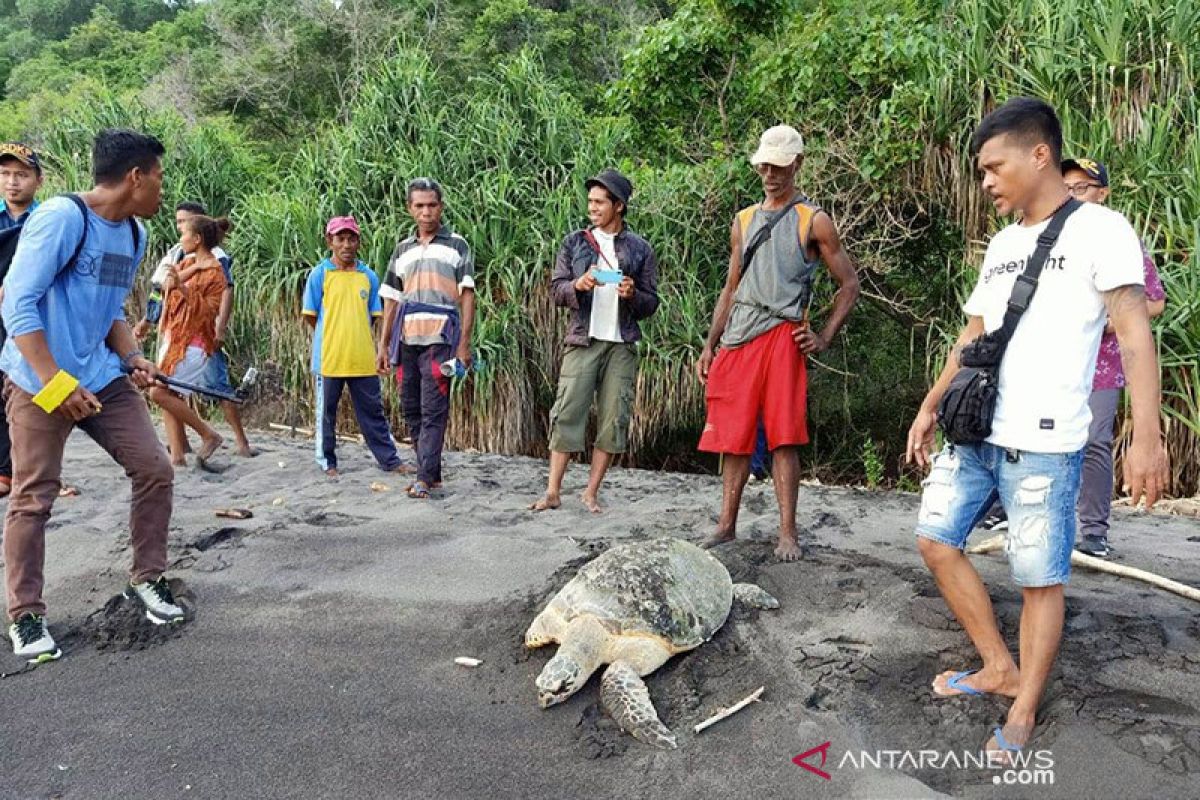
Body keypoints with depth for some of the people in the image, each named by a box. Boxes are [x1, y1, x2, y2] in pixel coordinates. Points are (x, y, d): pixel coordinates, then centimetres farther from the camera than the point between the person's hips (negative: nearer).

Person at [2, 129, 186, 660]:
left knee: (155, 470, 1)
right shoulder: (62, 217, -16)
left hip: (102, 378, 7)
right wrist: (56, 383, -22)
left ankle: (147, 579, 18)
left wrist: (132, 359, 1)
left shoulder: (134, 234, 9)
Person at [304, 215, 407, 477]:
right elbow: (310, 316, 1)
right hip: (329, 357, -2)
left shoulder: (368, 276, 6)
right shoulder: (319, 274, -2)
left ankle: (389, 459, 15)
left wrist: (364, 342, 5)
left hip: (363, 358, 2)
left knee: (373, 411, 9)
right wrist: (332, 339, 4)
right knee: (327, 412, 9)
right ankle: (328, 462, 21)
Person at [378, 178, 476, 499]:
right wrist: (384, 344, 12)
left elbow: (467, 296, 0)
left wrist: (464, 343, -9)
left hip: (439, 340, -5)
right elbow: (392, 300, 18)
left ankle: (425, 478, -4)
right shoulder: (402, 249, 18)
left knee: (433, 411, -7)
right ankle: (431, 473, 19)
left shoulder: (456, 245, 5)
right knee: (411, 410, 9)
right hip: (406, 340, 5)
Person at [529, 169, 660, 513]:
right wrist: (578, 285, -14)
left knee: (613, 419, 1)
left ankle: (592, 492, 11)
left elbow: (651, 303, 7)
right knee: (567, 413, -6)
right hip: (582, 341, -1)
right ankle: (553, 491, 0)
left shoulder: (640, 249, 7)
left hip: (621, 345, 1)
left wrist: (633, 295, -14)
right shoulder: (574, 243, 9)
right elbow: (556, 288, 7)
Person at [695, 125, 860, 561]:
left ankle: (787, 532, 2)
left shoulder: (813, 221, 5)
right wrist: (710, 345, 14)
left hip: (782, 338, -4)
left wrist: (824, 338, -3)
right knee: (733, 436, 5)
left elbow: (849, 284, 7)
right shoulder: (743, 221, 19)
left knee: (783, 438, -5)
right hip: (737, 340, 4)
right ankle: (727, 524, 14)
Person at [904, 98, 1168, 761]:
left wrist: (1146, 436, -20)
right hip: (973, 433, 8)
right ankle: (1000, 668, 23)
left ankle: (1023, 711, 16)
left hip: (1044, 444, -7)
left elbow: (1134, 332, -12)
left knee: (1040, 580, 0)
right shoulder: (1002, 244, 17)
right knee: (935, 540, 8)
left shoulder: (1100, 229, -5)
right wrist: (930, 407, 17)